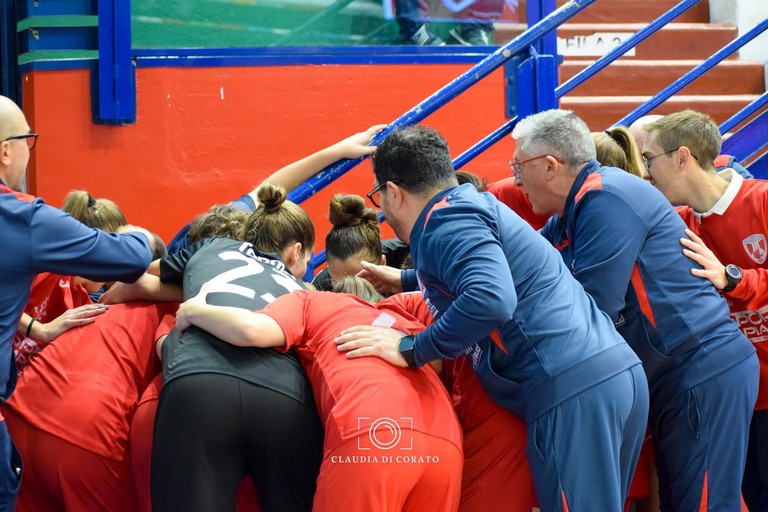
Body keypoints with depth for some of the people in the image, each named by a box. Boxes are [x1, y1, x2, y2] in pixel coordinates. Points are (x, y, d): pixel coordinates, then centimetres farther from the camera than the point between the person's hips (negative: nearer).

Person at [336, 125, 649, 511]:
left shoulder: (447, 220, -8)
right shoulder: (471, 204, 21)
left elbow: (490, 300, -27)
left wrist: (411, 349, -15)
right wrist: (405, 281, 51)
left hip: (573, 390, -10)